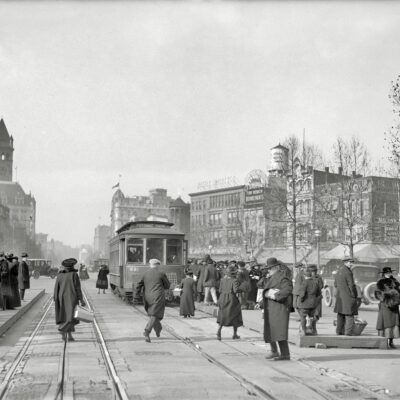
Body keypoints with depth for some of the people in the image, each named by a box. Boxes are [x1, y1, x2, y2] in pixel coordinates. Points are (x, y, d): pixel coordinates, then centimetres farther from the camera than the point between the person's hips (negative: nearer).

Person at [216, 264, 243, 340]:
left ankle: (219, 331, -12)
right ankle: (235, 334, 18)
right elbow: (236, 290, -24)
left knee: (222, 316, 10)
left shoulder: (222, 280, 1)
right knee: (235, 316, 13)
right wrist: (237, 293, -3)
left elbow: (220, 290, 3)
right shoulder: (234, 280, -14)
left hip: (223, 299, 4)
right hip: (232, 299, -4)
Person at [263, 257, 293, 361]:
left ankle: (285, 354, -15)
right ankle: (274, 352, 24)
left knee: (279, 330, -15)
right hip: (270, 309, 9)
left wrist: (275, 295, -21)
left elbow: (288, 289, -22)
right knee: (269, 330, 12)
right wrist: (268, 293, -15)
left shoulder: (283, 277, -8)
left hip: (279, 307, -9)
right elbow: (265, 291, 8)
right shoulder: (270, 278, 18)